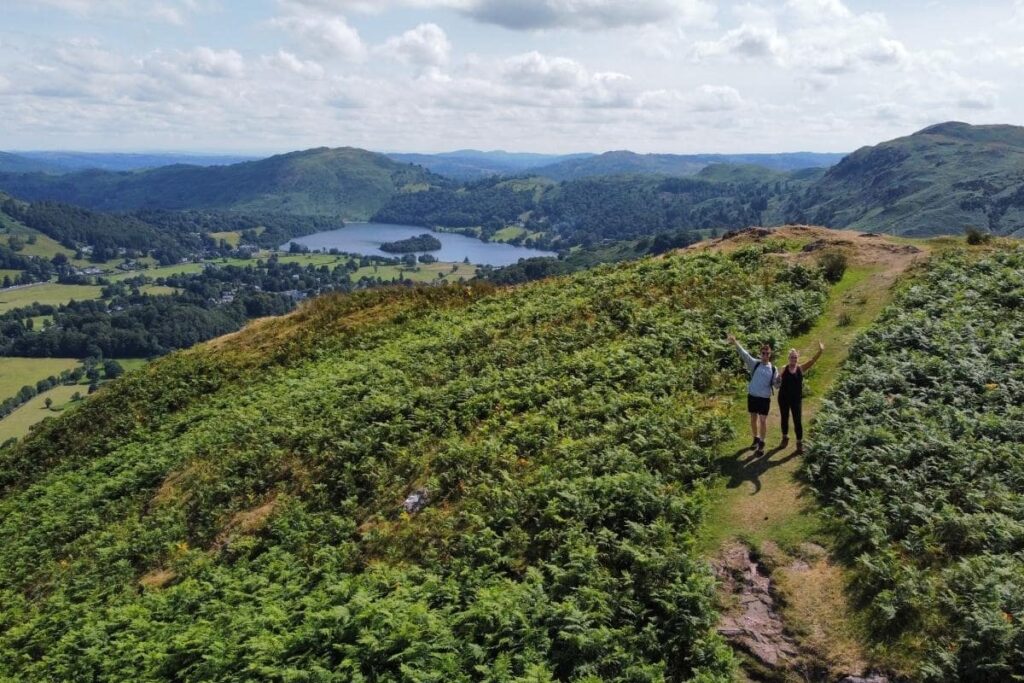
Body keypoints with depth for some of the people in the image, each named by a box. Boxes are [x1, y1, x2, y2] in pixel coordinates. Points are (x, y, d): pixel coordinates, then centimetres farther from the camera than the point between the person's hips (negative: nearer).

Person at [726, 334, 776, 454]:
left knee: (763, 420, 2)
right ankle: (756, 439, 34)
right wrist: (735, 343, -34)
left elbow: (776, 383, 5)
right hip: (752, 396, 1)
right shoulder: (755, 364, -4)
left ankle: (762, 443, 14)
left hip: (765, 398, -1)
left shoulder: (773, 369, -1)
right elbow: (744, 355, -18)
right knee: (753, 419, 14)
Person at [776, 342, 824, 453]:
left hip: (796, 399, 0)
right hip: (783, 398, 1)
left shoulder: (801, 368, -3)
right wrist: (777, 383, -23)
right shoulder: (784, 369, -3)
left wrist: (820, 351, -23)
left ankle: (799, 443, 11)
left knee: (798, 421, 2)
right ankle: (785, 438, 34)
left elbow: (812, 361, -10)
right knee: (784, 419, 15)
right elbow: (778, 381, 1)